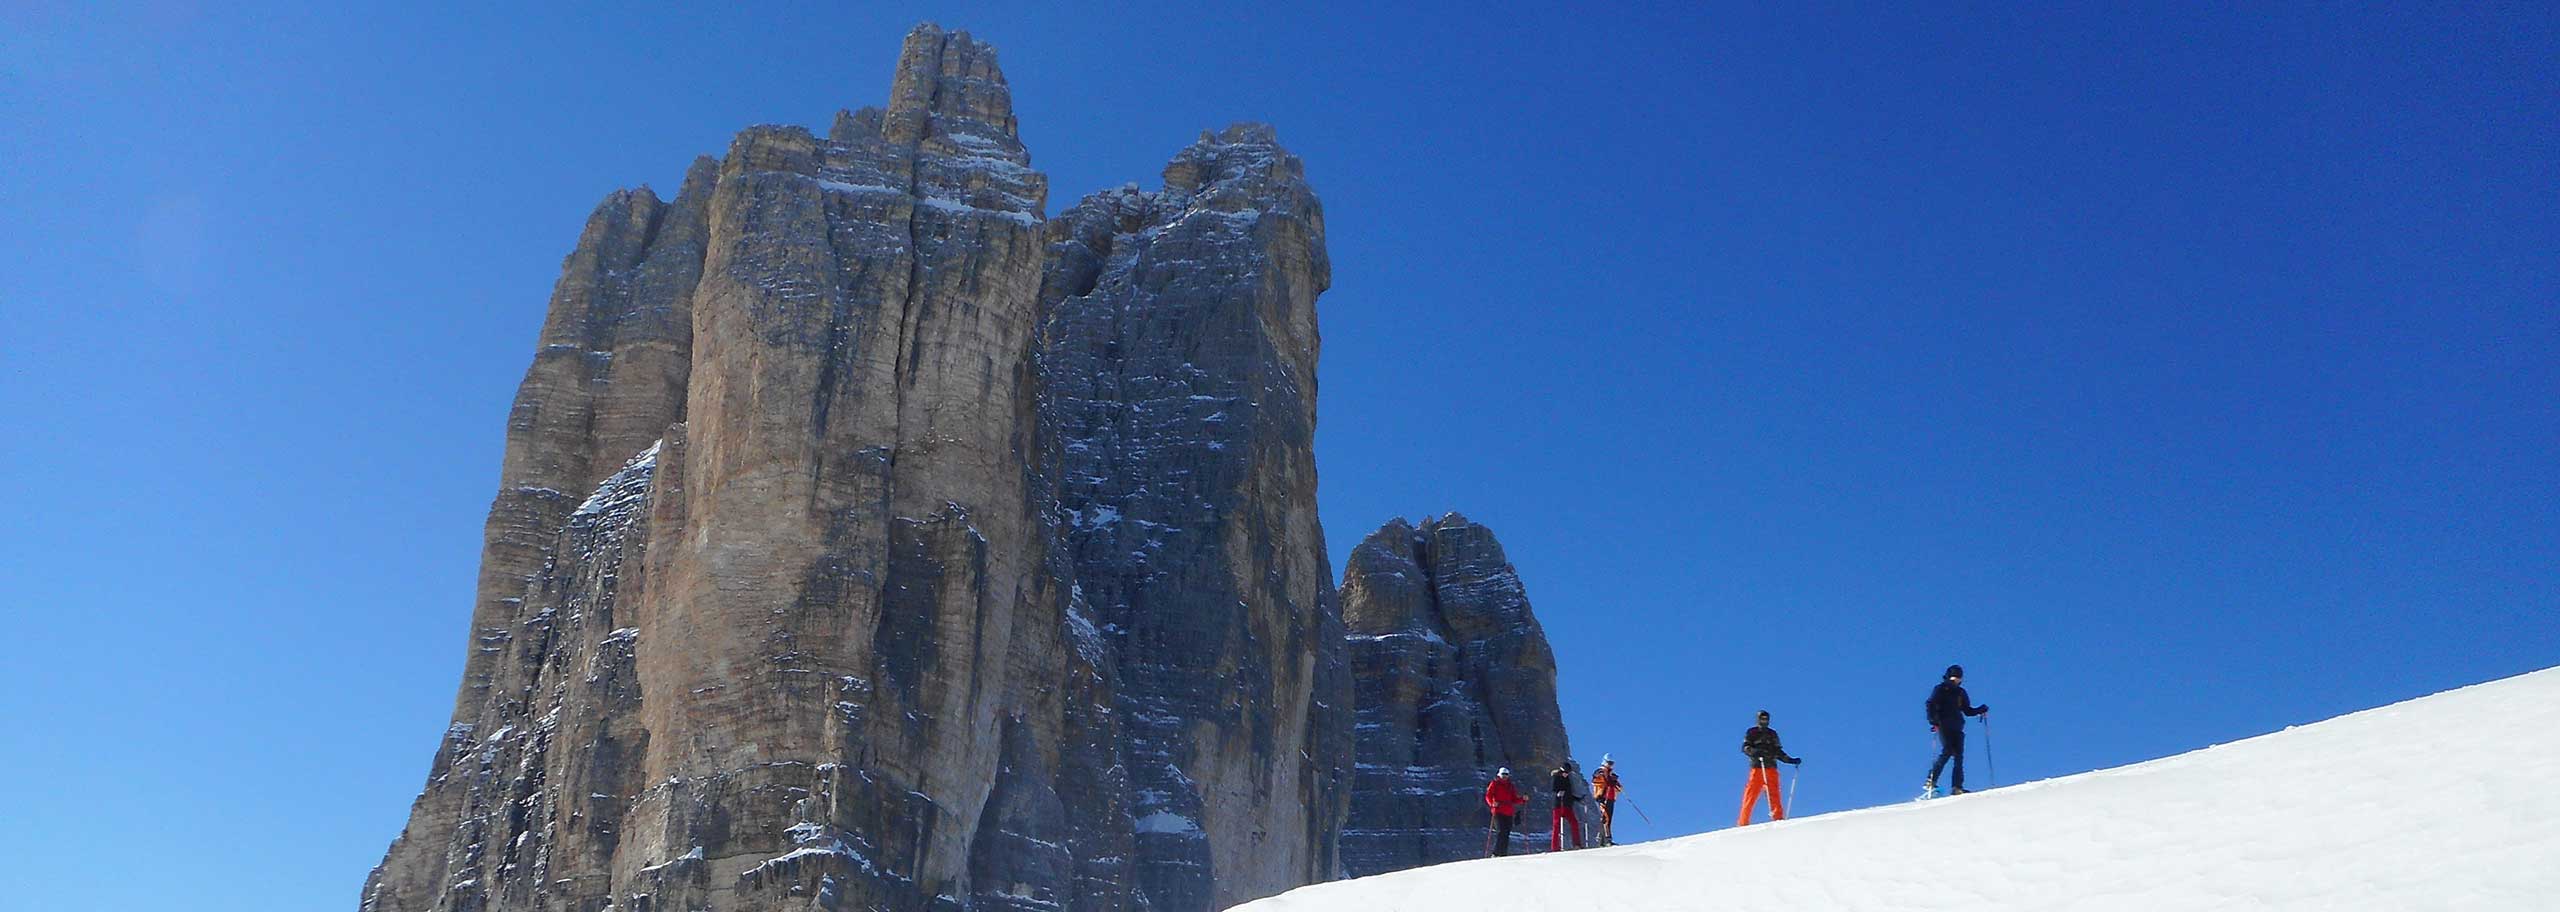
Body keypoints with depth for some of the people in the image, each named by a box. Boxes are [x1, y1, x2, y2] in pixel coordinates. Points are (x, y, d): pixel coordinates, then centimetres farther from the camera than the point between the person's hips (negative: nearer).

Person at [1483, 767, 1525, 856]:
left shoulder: (1510, 786, 19)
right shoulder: (1494, 784, 6)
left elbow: (1514, 800, 20)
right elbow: (1488, 796, -4)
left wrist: (1523, 800, 3)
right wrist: (1492, 803, -22)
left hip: (1509, 813, 5)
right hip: (1498, 811, -5)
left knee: (1506, 834, 3)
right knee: (1501, 832, -16)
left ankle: (1504, 853, 8)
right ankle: (1495, 853, -15)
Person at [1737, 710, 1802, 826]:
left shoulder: (1772, 734, 24)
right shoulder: (1751, 733, 12)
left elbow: (1778, 752, 27)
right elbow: (1745, 748, -1)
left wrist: (1791, 760, 17)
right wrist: (1755, 751, -21)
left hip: (1771, 768, 3)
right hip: (1757, 767, -3)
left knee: (1774, 794, -11)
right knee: (1751, 795, -9)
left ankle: (1778, 817, -16)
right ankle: (1743, 822, -9)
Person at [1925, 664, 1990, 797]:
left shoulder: (1961, 693, 20)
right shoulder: (1940, 690, 4)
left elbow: (1968, 711, 25)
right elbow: (1931, 705, -5)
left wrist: (1981, 710, 8)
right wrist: (1933, 721, -18)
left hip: (1957, 728, 5)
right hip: (1943, 726, -5)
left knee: (1959, 756, -5)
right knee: (1947, 751, -20)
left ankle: (1957, 787, -7)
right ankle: (1931, 781, -19)